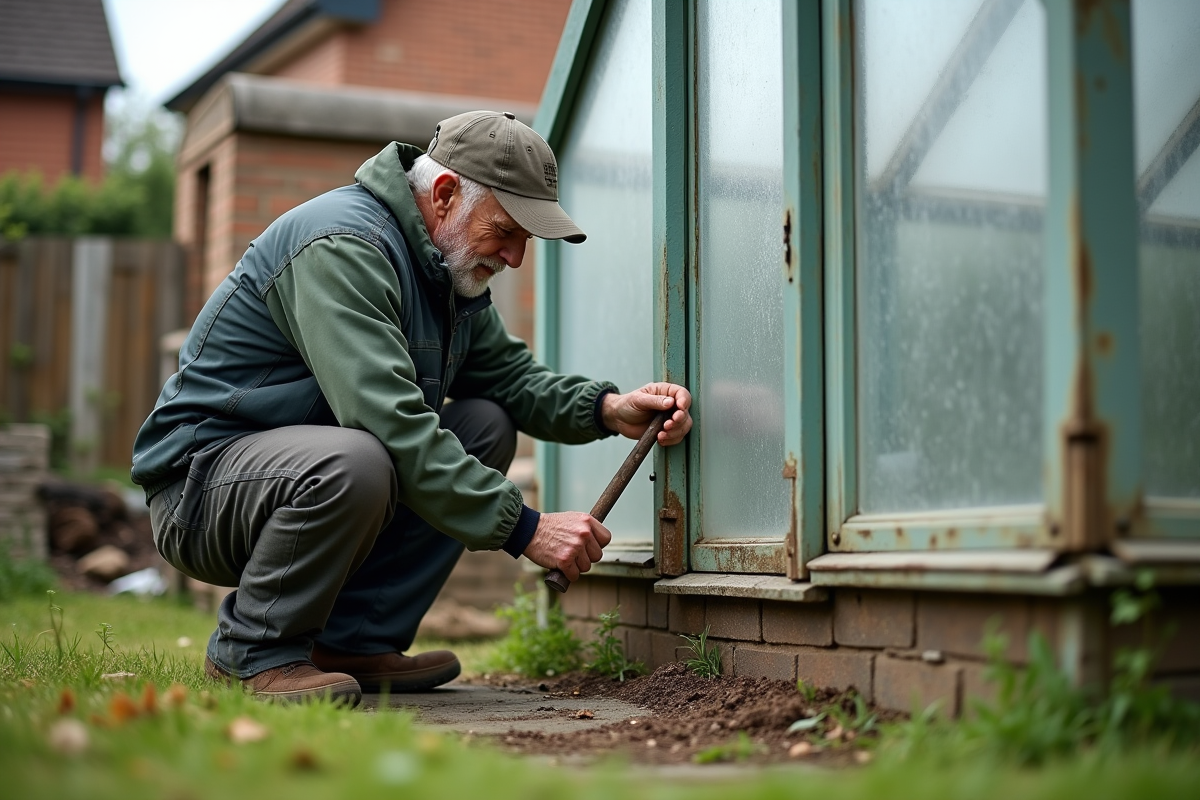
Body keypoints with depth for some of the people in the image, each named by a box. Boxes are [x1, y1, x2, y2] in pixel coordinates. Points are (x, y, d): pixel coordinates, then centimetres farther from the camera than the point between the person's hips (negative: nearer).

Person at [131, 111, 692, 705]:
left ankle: (353, 640, -2)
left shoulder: (445, 259, 7)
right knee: (355, 463, -38)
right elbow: (392, 425, -33)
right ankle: (252, 651, -12)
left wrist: (606, 409, -10)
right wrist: (524, 528, -33)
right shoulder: (342, 247, -24)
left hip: (303, 469, 10)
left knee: (485, 426, -1)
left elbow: (509, 373, 10)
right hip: (202, 471, -9)